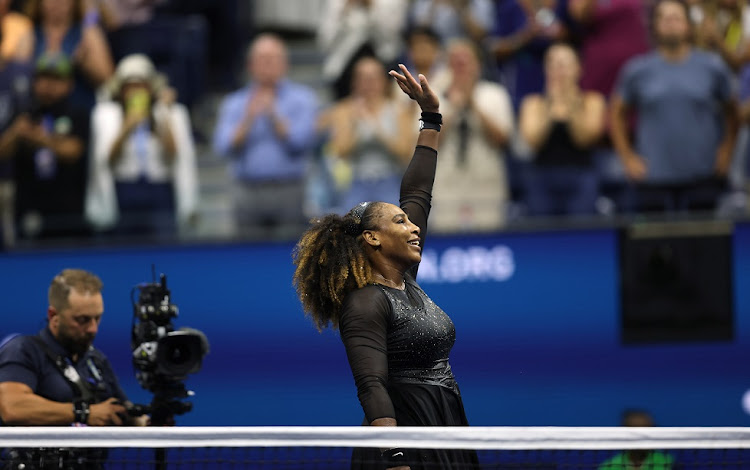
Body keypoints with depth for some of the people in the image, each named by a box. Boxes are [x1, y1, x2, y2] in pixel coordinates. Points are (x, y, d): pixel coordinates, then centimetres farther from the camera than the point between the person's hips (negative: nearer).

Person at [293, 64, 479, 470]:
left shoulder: (405, 280, 11)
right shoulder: (365, 304, -13)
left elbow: (417, 194, 19)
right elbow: (372, 389, -23)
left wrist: (432, 117, 21)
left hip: (447, 436, 9)